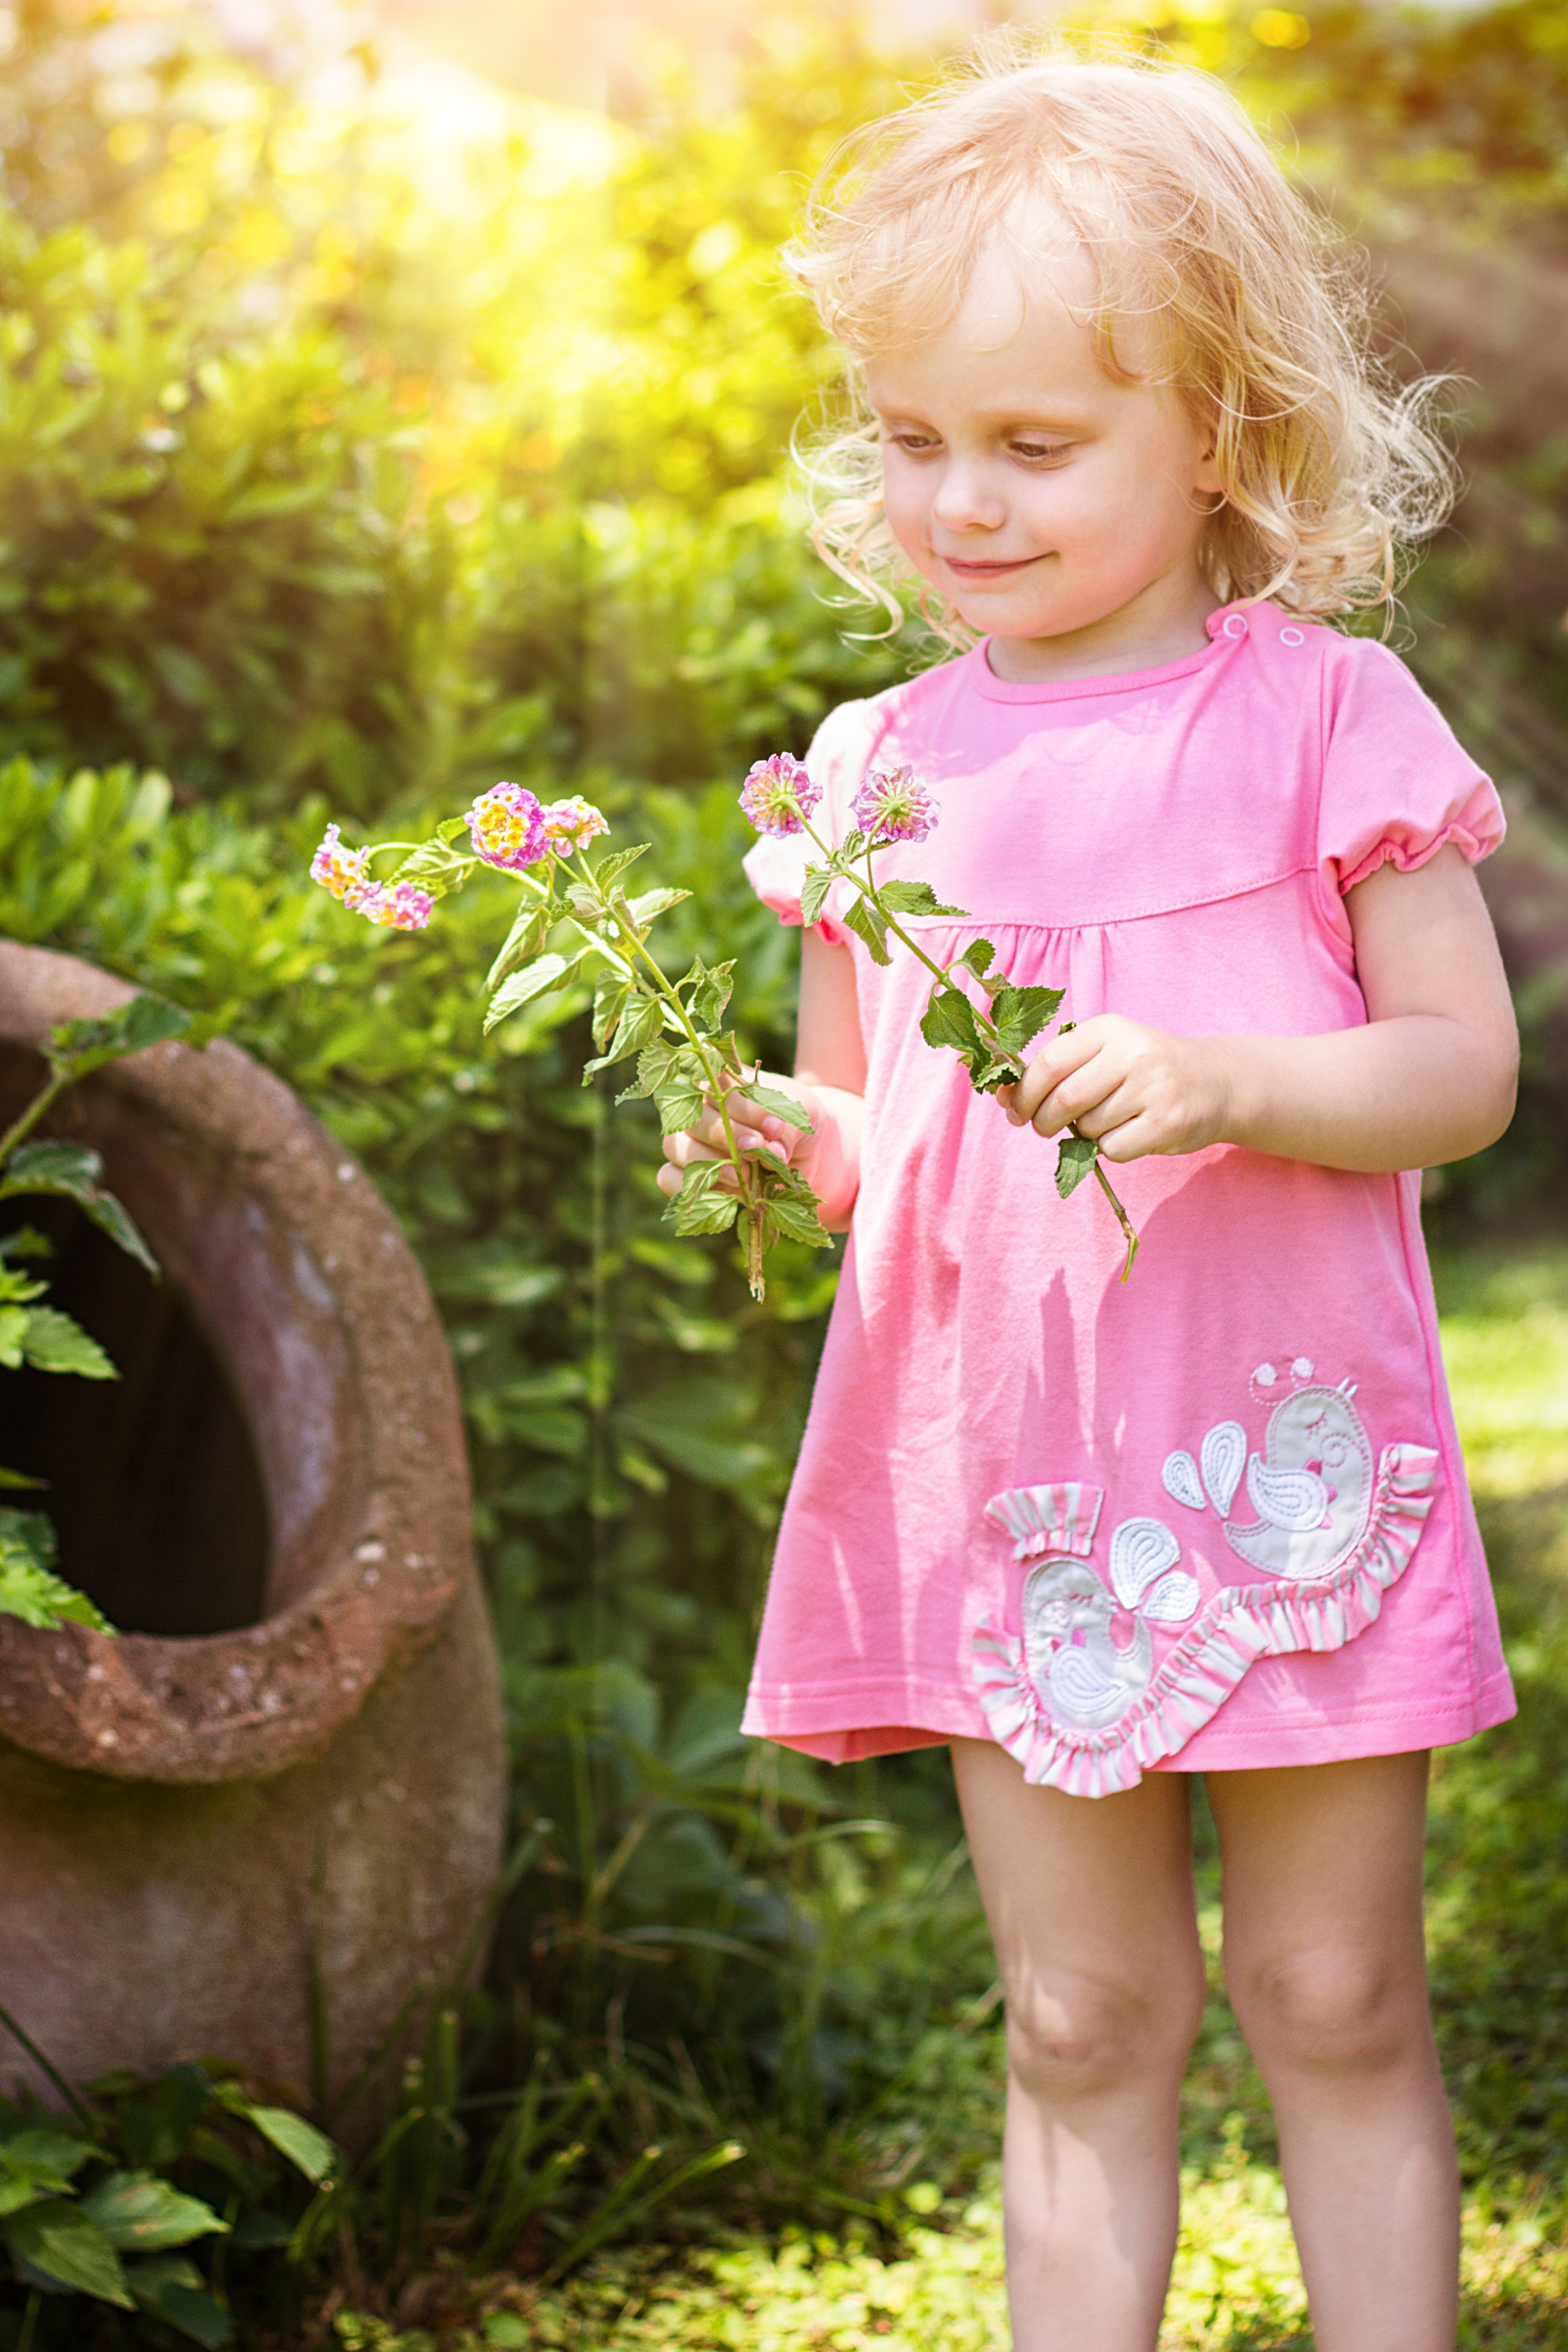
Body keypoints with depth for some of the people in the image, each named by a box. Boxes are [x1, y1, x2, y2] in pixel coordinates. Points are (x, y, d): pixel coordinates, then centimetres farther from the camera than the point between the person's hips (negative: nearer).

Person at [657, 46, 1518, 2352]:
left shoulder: (1319, 714, -4)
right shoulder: (881, 768, 6)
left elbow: (1465, 1067, -6)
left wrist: (1227, 1081, -23)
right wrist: (785, 1141, -10)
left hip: (1281, 1454, -3)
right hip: (997, 1470, 3)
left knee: (1337, 1998, 7)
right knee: (1080, 2018, 10)